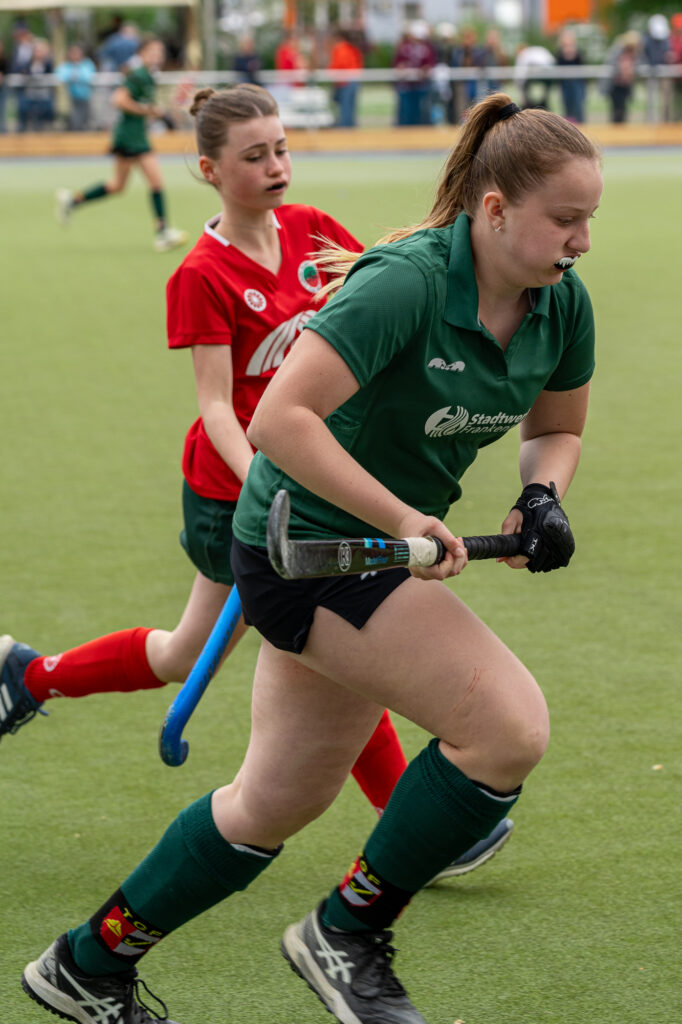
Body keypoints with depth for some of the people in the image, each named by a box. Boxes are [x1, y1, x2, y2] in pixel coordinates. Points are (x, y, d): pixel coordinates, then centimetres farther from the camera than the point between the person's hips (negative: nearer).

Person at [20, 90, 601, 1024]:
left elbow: (557, 426, 15)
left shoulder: (563, 304, -2)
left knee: (276, 802, 17)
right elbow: (280, 419, -30)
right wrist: (402, 519, -32)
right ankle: (349, 932, -3)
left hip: (375, 550, 9)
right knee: (510, 724, -20)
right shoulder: (408, 282, -26)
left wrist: (542, 497, -6)